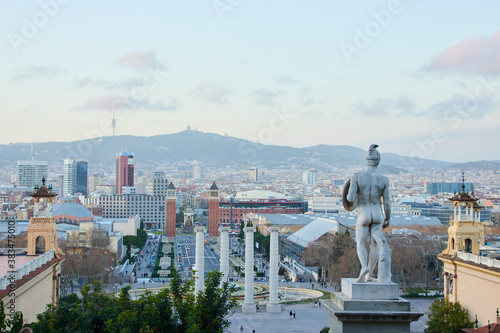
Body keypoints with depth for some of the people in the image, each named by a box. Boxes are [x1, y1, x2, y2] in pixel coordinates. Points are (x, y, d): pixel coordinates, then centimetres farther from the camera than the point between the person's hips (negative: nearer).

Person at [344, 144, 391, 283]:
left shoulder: (356, 176, -9)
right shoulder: (383, 180, -4)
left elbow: (350, 198, -16)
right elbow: (387, 202, -3)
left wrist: (351, 203, 8)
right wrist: (387, 219, 11)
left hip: (363, 214, -2)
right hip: (378, 214, 2)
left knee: (360, 244, 9)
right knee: (375, 245, 15)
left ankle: (364, 267, -18)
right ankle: (370, 274, 14)